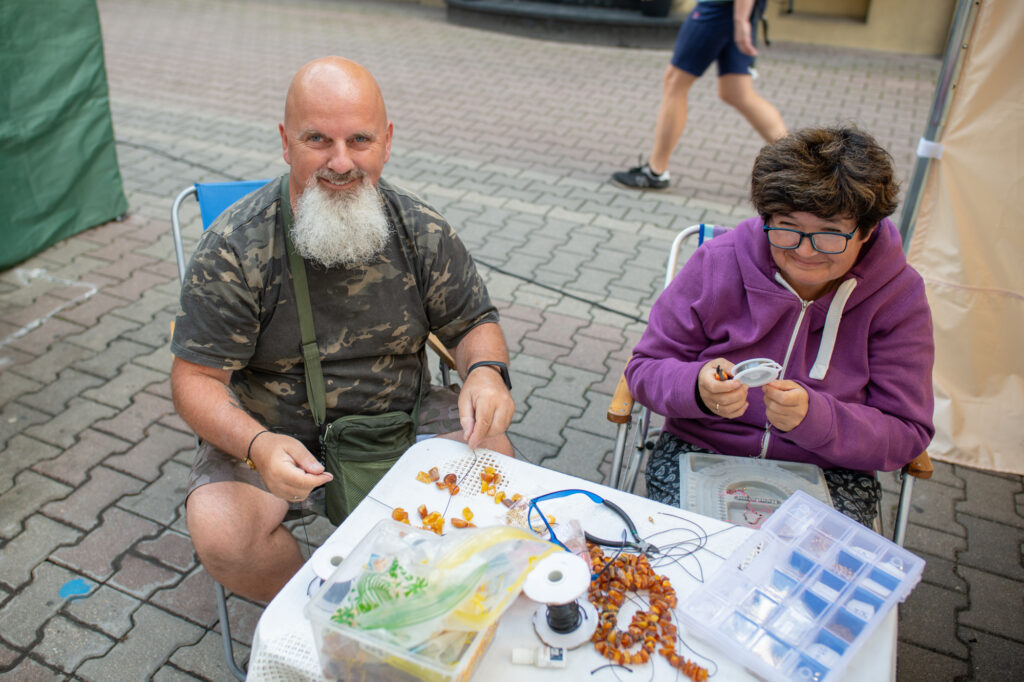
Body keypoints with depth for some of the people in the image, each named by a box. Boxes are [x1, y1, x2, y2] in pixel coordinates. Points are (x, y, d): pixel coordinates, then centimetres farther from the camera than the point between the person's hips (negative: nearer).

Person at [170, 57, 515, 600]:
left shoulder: (423, 233, -8)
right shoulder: (233, 249, -16)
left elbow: (474, 323, 3)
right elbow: (196, 379, -14)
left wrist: (487, 370, -22)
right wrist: (258, 445, -34)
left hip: (399, 414, 2)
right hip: (274, 430, -1)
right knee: (222, 537, -27)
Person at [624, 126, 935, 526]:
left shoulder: (899, 296, -6)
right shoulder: (718, 263, -8)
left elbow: (906, 435, -7)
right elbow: (647, 367, -3)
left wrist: (813, 417, -27)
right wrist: (698, 388, -26)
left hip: (828, 472, 1)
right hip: (701, 453, 0)